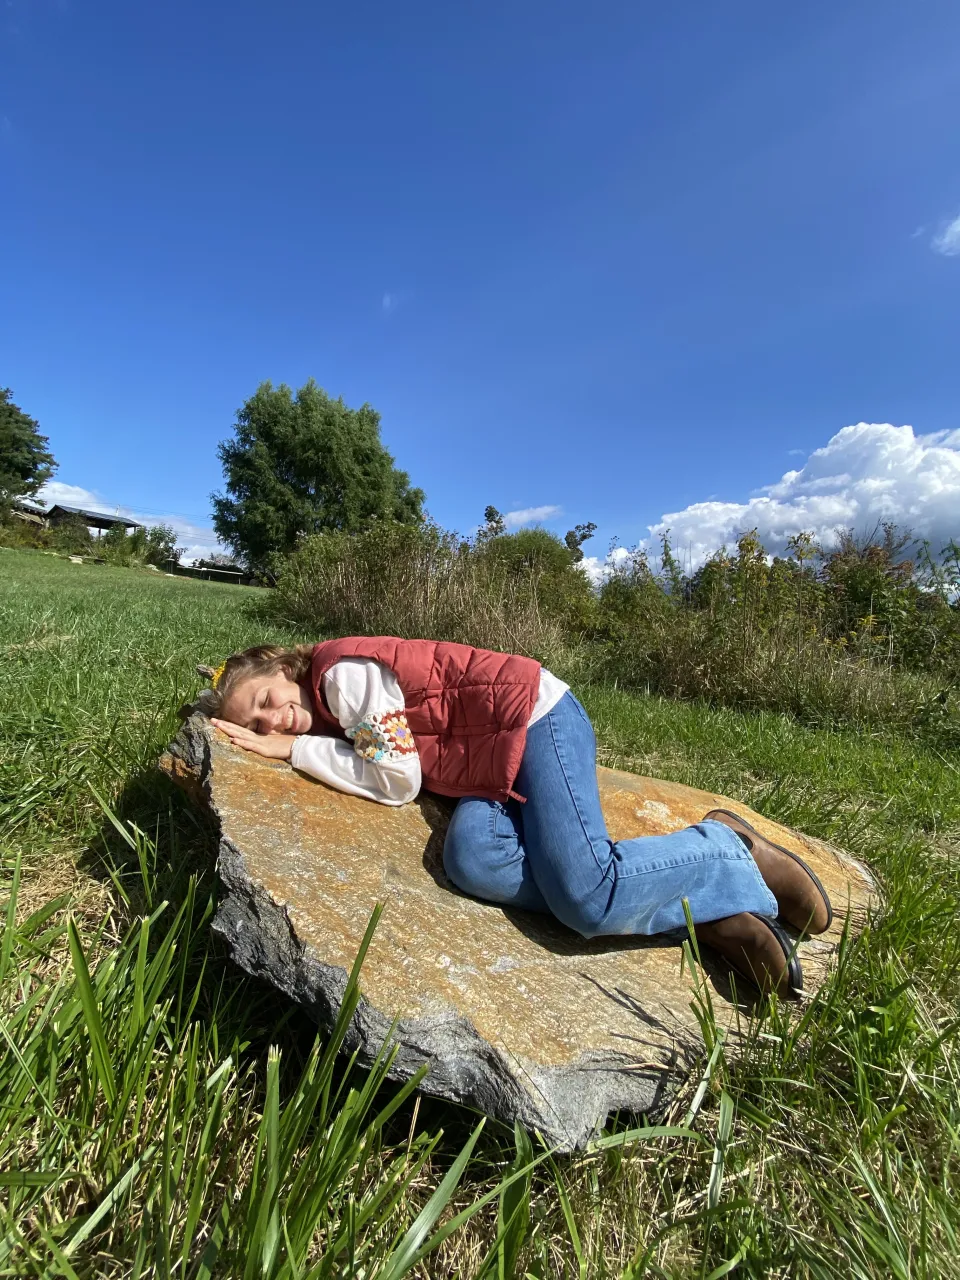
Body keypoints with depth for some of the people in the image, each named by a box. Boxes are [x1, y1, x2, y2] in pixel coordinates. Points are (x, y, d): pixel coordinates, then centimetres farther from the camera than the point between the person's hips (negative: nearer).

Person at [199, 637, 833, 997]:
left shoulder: (340, 671, -12)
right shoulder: (327, 707, 16)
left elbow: (398, 780, -14)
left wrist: (294, 749, -6)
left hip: (535, 716, -9)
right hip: (492, 761, 9)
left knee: (588, 898, -23)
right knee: (473, 860, -20)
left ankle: (727, 849, 7)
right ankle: (717, 903, -11)